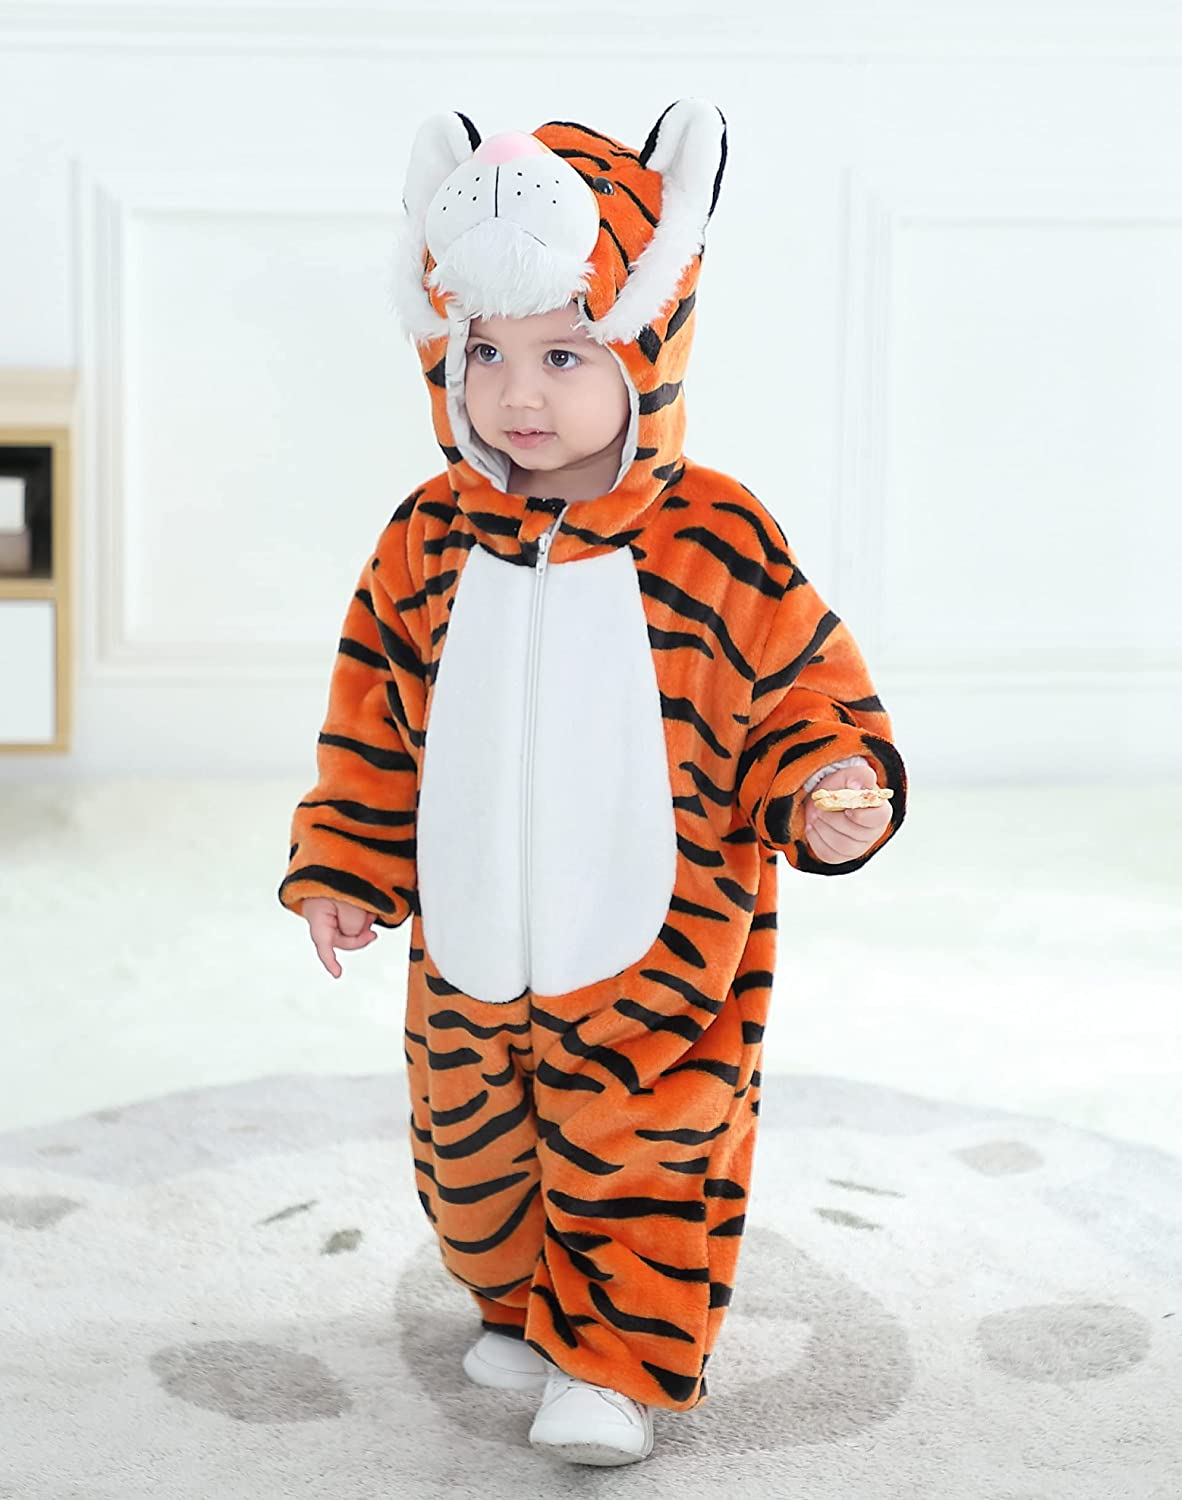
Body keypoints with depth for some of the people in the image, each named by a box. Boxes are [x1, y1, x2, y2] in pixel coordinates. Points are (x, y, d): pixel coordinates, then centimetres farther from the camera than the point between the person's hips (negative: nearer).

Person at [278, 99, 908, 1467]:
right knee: (470, 1152, 18)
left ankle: (623, 1363, 26)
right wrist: (342, 868, 4)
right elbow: (373, 726, 6)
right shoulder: (426, 543, -3)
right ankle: (524, 1310, 43)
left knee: (639, 1152, 5)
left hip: (653, 956, -4)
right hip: (469, 954, 4)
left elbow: (802, 692, -3)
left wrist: (826, 795, -21)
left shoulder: (718, 543, -12)